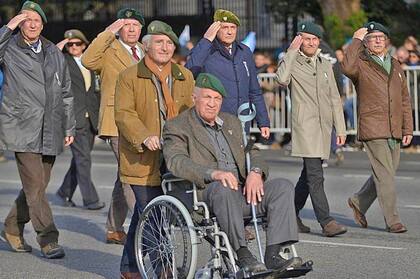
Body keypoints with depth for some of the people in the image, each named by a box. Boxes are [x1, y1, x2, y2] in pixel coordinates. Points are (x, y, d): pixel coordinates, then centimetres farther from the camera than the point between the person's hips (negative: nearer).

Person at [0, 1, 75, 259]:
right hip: (22, 129, -5)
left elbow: (66, 93, 19)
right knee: (35, 185, -11)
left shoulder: (55, 54, 15)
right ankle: (48, 240, -8)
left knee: (38, 186, 10)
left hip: (50, 132, 5)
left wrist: (69, 127, 15)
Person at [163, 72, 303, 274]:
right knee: (221, 188, -39)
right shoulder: (177, 127, 6)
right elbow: (176, 161, -12)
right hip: (206, 194, -6)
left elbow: (252, 153, 20)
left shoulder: (232, 123, 26)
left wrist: (255, 172, -6)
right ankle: (242, 254, -34)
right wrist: (213, 173, -28)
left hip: (243, 189, 6)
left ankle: (274, 255, -29)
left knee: (283, 186, -18)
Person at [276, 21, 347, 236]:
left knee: (309, 174, 11)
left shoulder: (325, 65, 18)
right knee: (315, 176, -13)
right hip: (304, 125, -6)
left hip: (324, 126, 6)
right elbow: (282, 79, -23)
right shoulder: (292, 62, 1)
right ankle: (326, 222, -16)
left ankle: (291, 216, 24)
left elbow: (334, 98, 19)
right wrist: (292, 51, -15)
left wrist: (340, 128, 13)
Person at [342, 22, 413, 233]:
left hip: (394, 130, 6)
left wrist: (408, 128, 13)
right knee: (385, 174, -8)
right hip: (372, 128, -6)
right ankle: (392, 221, -3)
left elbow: (404, 100, 19)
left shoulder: (395, 66, 17)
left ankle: (359, 202, 31)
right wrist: (356, 41, -16)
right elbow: (347, 67, -27)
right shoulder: (361, 65, -1)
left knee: (386, 173, 11)